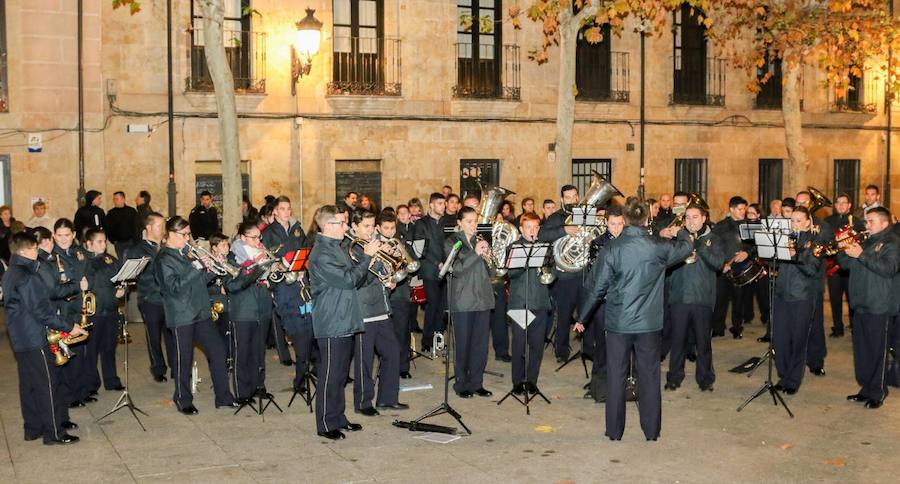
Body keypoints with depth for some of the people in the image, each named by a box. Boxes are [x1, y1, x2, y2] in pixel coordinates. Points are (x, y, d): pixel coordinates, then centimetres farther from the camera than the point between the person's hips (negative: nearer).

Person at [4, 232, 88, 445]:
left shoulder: (10, 274, 11)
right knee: (47, 383, -3)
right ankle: (54, 432, 2)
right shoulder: (26, 277, -20)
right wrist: (68, 328, -16)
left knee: (29, 384, 15)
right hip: (35, 339, -10)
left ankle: (33, 428, 23)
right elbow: (40, 310, -22)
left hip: (20, 338, 10)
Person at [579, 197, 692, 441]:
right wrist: (680, 232, 35)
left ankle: (614, 430, 15)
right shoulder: (658, 246, -7)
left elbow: (599, 286, -7)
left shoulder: (614, 247, -10)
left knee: (616, 376, 9)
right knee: (649, 376, 11)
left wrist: (582, 315, 4)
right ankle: (651, 430, 18)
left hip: (618, 322, -1)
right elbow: (686, 247, 13)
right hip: (649, 322, 1)